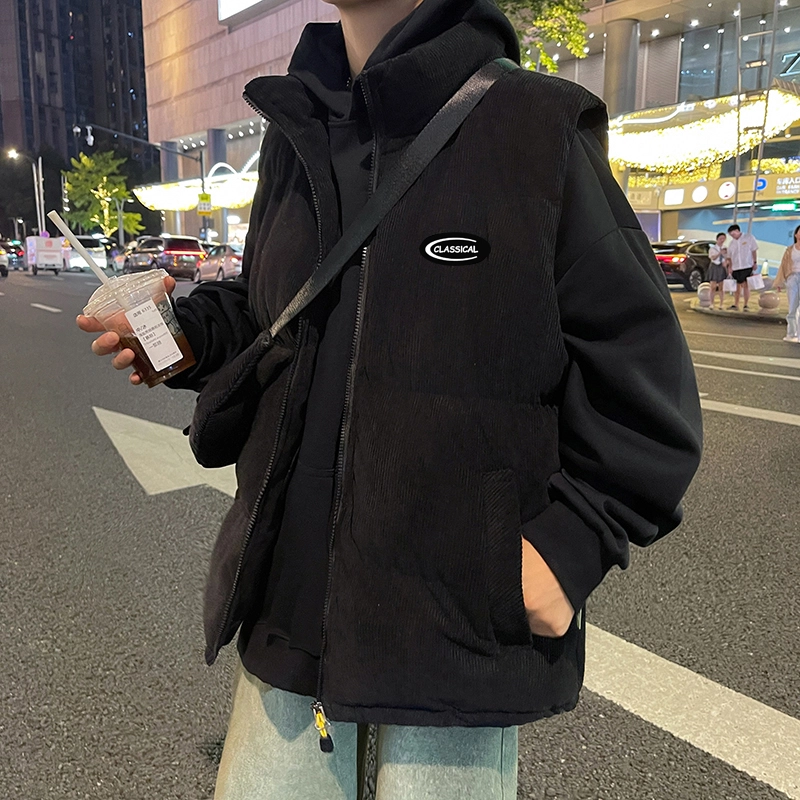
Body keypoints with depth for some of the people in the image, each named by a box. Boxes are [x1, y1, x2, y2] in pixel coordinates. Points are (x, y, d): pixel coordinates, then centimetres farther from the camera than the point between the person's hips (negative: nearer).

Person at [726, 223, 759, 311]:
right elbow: (730, 256, 12)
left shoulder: (749, 237, 1)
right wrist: (730, 267, 3)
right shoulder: (732, 243, 11)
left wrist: (755, 262, -7)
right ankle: (735, 305, 12)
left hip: (747, 266, -4)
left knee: (746, 285, -7)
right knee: (738, 285, 8)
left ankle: (746, 305, -4)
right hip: (736, 267, 4)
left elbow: (754, 250, -1)